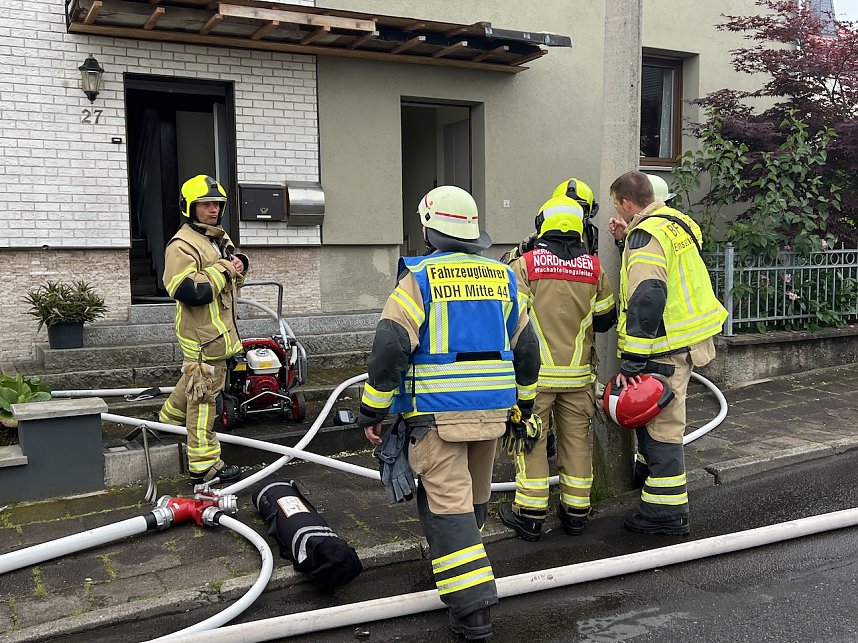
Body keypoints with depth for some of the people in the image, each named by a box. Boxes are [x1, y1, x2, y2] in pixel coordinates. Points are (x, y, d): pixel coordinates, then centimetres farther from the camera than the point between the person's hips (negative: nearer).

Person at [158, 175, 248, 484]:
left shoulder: (220, 237, 14)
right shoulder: (183, 245, -17)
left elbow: (232, 279, 28)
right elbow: (188, 290, -29)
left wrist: (239, 263, 3)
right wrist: (222, 270, -20)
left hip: (220, 329, 10)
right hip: (202, 333, -10)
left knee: (194, 383, 26)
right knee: (203, 395, -4)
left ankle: (168, 419, 49)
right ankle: (204, 464, 2)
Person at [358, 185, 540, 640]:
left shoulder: (419, 277, -8)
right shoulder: (502, 277, 8)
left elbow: (390, 347, -15)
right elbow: (526, 347, 14)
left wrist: (371, 412, -7)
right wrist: (523, 404, 25)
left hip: (436, 413, -5)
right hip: (491, 411, 6)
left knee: (447, 501, -3)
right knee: (475, 496, 21)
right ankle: (461, 559, 41)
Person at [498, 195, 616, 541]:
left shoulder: (525, 265, -8)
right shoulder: (593, 268, 2)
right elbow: (604, 319, 10)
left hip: (535, 372, -3)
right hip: (578, 373, 3)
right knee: (577, 439, 12)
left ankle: (530, 514, 10)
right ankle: (576, 512, 21)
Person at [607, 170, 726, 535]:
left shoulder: (645, 235, -17)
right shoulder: (676, 221, 12)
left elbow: (646, 299, -27)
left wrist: (632, 360, -27)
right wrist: (629, 238, 20)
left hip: (665, 348, -10)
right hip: (688, 337, 10)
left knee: (660, 426, -4)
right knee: (659, 417, 25)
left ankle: (667, 512, 2)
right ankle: (648, 470, 44)